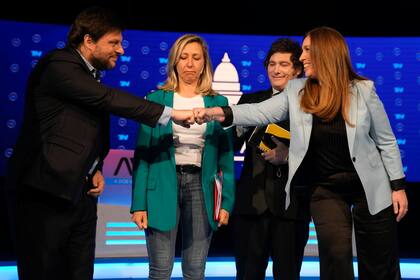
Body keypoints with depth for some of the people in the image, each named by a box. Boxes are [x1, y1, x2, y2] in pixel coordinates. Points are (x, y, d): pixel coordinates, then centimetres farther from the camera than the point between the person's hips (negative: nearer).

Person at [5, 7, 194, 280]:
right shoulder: (59, 65, -12)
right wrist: (170, 113, -21)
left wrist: (96, 170, 7)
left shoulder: (91, 77, 16)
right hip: (47, 193, -8)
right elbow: (109, 99, -23)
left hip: (80, 192, 9)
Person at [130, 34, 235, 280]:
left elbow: (226, 155, 8)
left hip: (201, 186, 2)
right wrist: (139, 203, -5)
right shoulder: (156, 99, 4)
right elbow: (143, 152, 2)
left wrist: (227, 201, 0)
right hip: (163, 185, -1)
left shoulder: (219, 102, 8)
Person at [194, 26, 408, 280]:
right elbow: (260, 112, -12)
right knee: (335, 258, -10)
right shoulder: (297, 91, -2)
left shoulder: (363, 89, -7)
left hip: (370, 187, -1)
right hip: (325, 189, 1)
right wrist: (219, 113, -27)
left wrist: (398, 186, -3)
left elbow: (386, 141, -2)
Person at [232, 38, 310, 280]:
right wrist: (242, 126, -16)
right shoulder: (251, 101, 10)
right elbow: (231, 148, 3)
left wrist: (289, 154, -19)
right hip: (251, 202, 2)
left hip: (291, 204, -2)